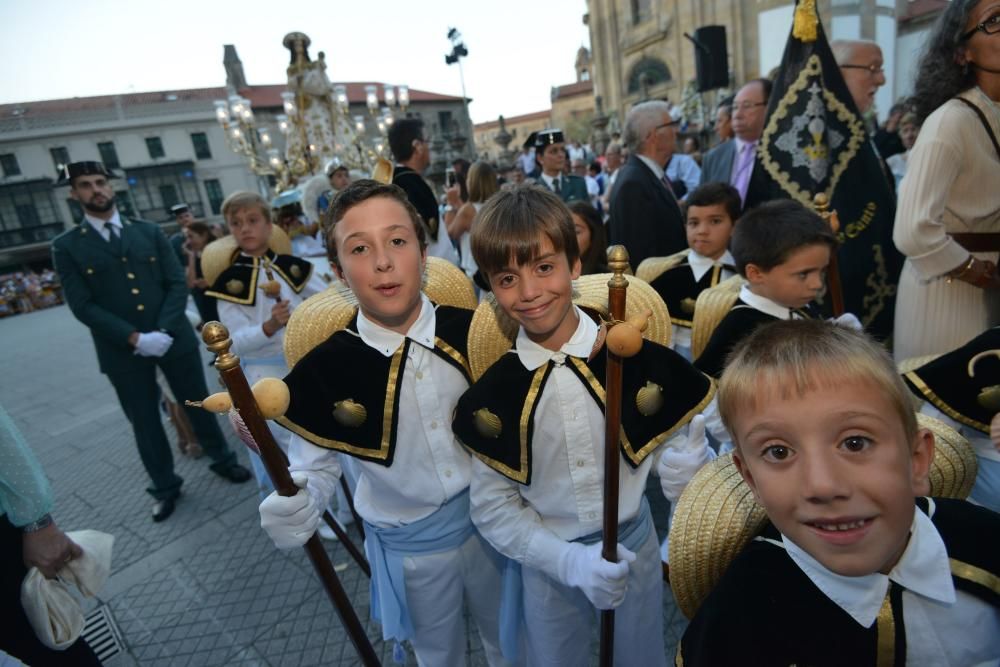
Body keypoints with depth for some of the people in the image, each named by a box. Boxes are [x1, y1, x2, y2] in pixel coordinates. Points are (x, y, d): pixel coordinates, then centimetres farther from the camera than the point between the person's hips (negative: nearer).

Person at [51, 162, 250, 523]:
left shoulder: (150, 232, 5)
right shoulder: (66, 246, 1)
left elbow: (177, 283, -1)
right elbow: (82, 306, -7)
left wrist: (164, 331, -14)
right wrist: (135, 339, -17)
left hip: (174, 339, 1)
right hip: (123, 351, -1)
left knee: (198, 405, 13)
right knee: (144, 423, 11)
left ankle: (222, 459, 35)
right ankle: (165, 487, 29)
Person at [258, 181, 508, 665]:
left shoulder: (471, 330, -18)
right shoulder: (322, 370, -20)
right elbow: (314, 469, -8)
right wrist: (291, 511, -27)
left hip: (491, 520, 2)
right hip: (410, 547, -1)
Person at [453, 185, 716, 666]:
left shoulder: (638, 359, -16)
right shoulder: (491, 395, -15)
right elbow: (493, 507, -8)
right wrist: (571, 561, -18)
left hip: (636, 548, 1)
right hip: (549, 564, 0)